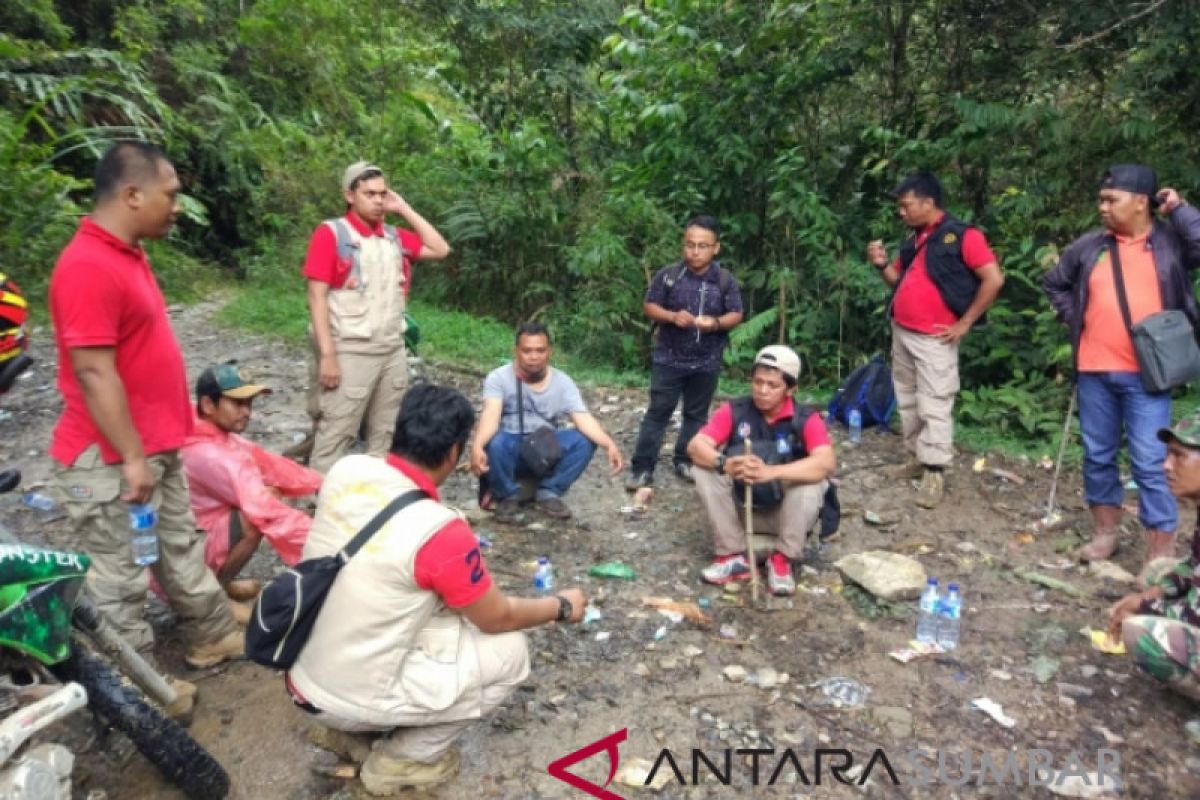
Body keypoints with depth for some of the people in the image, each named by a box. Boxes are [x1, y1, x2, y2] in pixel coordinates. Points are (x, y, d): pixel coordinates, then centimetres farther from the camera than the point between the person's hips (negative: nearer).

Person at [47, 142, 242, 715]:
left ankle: (214, 637, 38)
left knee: (182, 550, 22)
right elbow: (93, 373, -25)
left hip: (157, 447, 10)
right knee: (121, 579, 6)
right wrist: (132, 458, -21)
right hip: (111, 460, -10)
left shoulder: (127, 253, 10)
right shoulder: (89, 266, -23)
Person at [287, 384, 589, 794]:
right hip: (353, 698, -7)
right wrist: (562, 607, 9)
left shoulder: (345, 471, -8)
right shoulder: (441, 532, -26)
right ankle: (402, 759, 12)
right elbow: (498, 619, -9)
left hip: (301, 680, 7)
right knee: (509, 652, 2)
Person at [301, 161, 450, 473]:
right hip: (350, 351, -6)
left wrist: (404, 209, 7)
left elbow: (440, 250, 10)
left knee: (386, 435, 13)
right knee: (335, 434, -4)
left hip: (393, 350, 6)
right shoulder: (331, 233, -4)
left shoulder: (395, 237, 11)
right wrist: (327, 354, -16)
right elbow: (317, 297, -9)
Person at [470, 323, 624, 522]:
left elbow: (583, 418, -14)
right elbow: (490, 415, -27)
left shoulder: (562, 381, -3)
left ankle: (549, 493, -4)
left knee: (585, 441, -22)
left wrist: (610, 445, -33)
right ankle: (508, 497, -7)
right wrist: (477, 446, -48)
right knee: (494, 443, -36)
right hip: (511, 448, -2)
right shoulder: (498, 377, -11)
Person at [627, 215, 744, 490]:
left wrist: (716, 323, -22)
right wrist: (672, 316, -20)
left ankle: (685, 461, 29)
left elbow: (736, 315, -1)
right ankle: (642, 468, 4)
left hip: (707, 362, 2)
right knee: (658, 412, 0)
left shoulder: (725, 280, -5)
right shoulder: (668, 275, -6)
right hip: (669, 358, -1)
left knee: (696, 414, 13)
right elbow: (648, 306, -2)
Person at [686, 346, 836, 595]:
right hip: (740, 507, 2)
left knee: (812, 481, -30)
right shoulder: (734, 411, -10)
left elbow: (826, 463, -34)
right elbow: (696, 446, -20)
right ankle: (732, 556, -13)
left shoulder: (807, 419, -16)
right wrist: (725, 464, -43)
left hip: (784, 513, -2)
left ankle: (781, 559, -12)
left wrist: (771, 472, -48)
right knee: (706, 470, -21)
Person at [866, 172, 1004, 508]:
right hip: (901, 333, 8)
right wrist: (882, 264, 2)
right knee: (907, 401, 13)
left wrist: (964, 323, -13)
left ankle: (935, 472, -1)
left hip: (934, 339, -8)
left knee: (934, 406, -6)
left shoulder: (962, 235, -9)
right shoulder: (913, 239, 14)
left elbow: (994, 279, -13)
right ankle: (917, 458, 25)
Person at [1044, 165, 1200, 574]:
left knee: (1150, 462, -4)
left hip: (1146, 374, -4)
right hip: (1094, 371, 4)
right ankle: (1105, 531, 29)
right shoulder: (1090, 246, 7)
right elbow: (1055, 283, 21)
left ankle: (1160, 553, 5)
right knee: (1097, 455, 13)